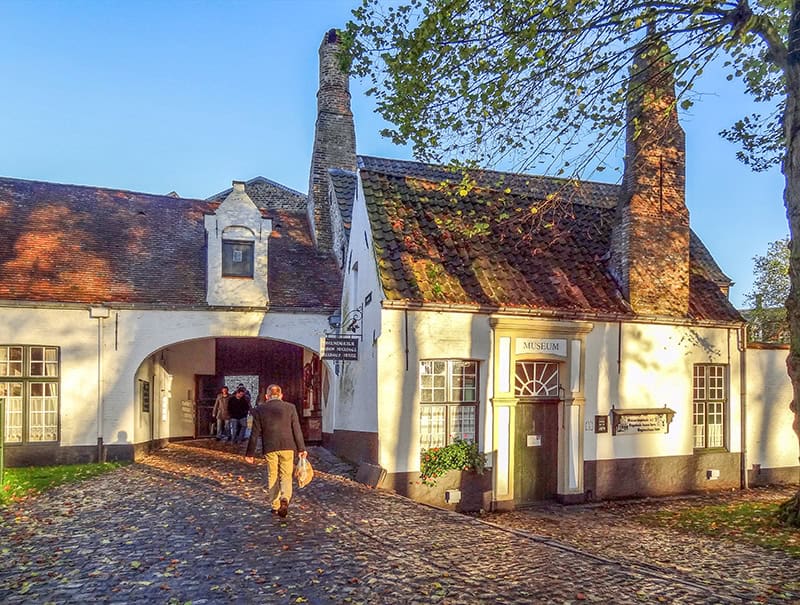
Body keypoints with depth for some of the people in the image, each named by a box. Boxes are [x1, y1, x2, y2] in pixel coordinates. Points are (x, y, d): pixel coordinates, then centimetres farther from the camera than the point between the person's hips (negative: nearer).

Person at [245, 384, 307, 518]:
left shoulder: (259, 410, 1)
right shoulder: (290, 407, 0)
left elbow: (255, 434, 2)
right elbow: (297, 430, 1)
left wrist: (250, 453, 8)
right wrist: (301, 449, 7)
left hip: (269, 449, 0)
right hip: (287, 447, 0)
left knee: (272, 477, 12)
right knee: (286, 476, 7)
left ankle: (275, 506, 15)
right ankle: (284, 499, -17)